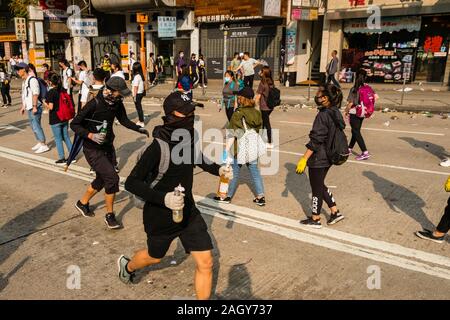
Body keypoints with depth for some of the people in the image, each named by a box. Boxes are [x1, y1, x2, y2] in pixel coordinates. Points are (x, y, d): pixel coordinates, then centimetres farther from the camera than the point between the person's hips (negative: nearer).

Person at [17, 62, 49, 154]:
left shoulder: (32, 80, -14)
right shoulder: (24, 81, 16)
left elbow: (35, 94, -21)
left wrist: (34, 107, -25)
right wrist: (23, 106, 22)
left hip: (34, 108, -10)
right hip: (29, 108, 10)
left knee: (36, 126, -8)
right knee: (34, 126, 15)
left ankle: (44, 145, -1)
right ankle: (39, 143, 26)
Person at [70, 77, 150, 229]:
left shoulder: (117, 103, -6)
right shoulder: (94, 104, -24)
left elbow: (124, 120, 8)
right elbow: (74, 124, -18)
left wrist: (138, 128, -9)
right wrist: (91, 135, -32)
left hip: (107, 147, 8)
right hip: (92, 149, -8)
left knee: (102, 179, 19)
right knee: (112, 178, -14)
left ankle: (82, 203, 44)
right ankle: (110, 215, 4)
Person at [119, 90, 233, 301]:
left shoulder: (189, 137, -7)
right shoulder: (159, 147, -27)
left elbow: (200, 160, 14)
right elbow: (131, 183, -26)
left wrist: (218, 169, -6)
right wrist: (163, 198, -39)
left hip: (188, 211, 5)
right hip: (161, 216, -5)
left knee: (205, 263, 1)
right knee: (155, 257, 24)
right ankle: (127, 266, 59)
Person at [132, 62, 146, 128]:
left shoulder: (136, 77, -20)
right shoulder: (141, 75, 4)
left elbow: (135, 87, -19)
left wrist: (134, 96, -15)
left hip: (137, 94, -8)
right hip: (141, 93, 8)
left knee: (138, 108, 0)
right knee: (139, 107, 18)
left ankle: (142, 122, 4)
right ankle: (140, 121, 27)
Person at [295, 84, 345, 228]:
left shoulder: (323, 116, -22)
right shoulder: (336, 113, 4)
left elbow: (315, 141, -23)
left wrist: (304, 159, -20)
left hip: (318, 159, -8)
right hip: (328, 158, 9)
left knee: (317, 188, 7)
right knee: (320, 185, 24)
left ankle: (315, 219, 23)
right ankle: (335, 212, 28)